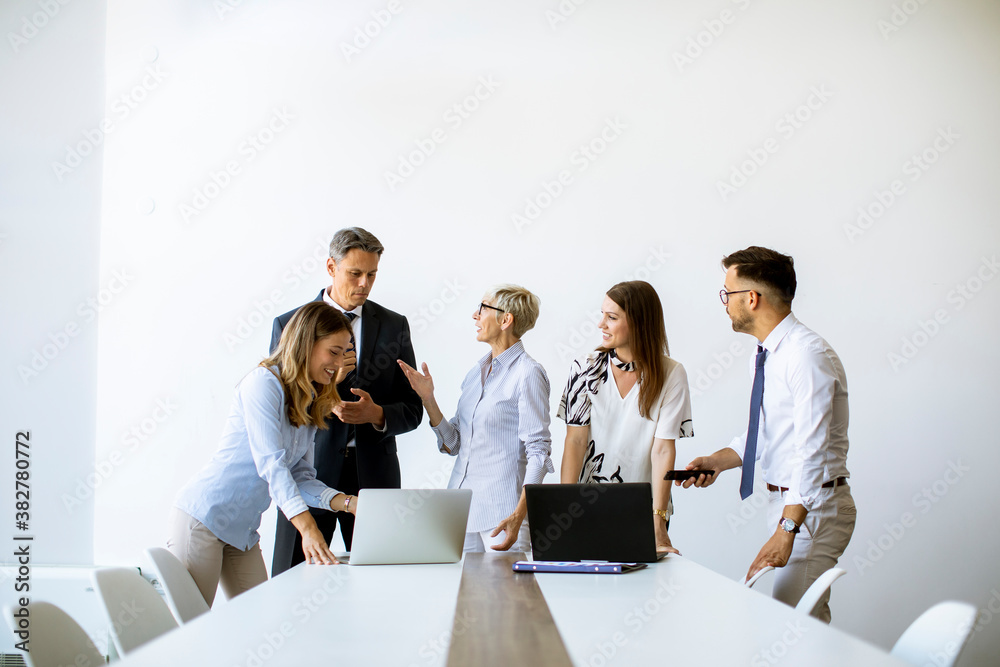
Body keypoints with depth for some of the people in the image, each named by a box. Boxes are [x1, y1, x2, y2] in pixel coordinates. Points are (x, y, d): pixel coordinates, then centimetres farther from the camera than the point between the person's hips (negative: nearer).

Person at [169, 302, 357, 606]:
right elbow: (270, 463, -25)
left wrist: (349, 503, -8)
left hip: (244, 531, 9)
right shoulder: (264, 382, -14)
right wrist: (308, 528, -35)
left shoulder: (309, 404, 13)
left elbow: (301, 478, 9)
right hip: (204, 516, -9)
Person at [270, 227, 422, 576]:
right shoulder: (289, 325, 4)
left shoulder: (394, 326, 9)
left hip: (372, 472, 1)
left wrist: (376, 414, -12)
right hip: (309, 472, -1)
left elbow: (411, 409, 9)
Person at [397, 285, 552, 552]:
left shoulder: (527, 374, -9)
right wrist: (427, 398, 2)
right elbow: (452, 444, 14)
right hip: (461, 509, 7)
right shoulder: (476, 372, 14)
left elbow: (538, 452, -14)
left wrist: (518, 516, -23)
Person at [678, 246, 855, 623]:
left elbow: (811, 450, -27)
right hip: (786, 499, 9)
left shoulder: (806, 355, -20)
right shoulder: (764, 356, 10)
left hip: (811, 506, -9)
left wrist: (786, 531, -31)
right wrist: (718, 461, 6)